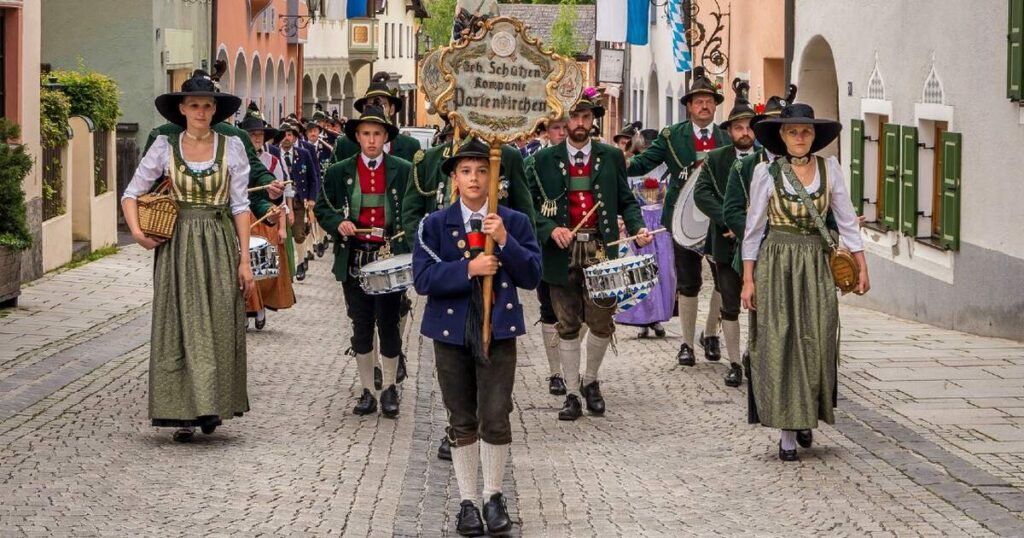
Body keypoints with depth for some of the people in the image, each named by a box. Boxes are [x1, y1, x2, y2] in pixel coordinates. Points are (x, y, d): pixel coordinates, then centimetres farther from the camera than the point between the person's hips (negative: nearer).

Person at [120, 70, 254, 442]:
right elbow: (132, 194, 9)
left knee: (219, 329, -1)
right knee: (180, 326, -1)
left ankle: (212, 406, 11)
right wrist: (136, 231, -8)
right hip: (178, 247, 0)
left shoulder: (231, 147, 3)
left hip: (220, 246, 0)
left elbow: (240, 206, 3)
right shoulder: (165, 148, 3)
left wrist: (244, 260, -2)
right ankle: (184, 413, 3)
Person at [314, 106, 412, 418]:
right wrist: (338, 223, -10)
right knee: (361, 327, 7)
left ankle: (389, 389, 15)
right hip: (354, 260, 2)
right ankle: (367, 390, 16)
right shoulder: (339, 172, 7)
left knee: (389, 324, 0)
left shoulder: (404, 172, 4)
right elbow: (321, 208, 10)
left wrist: (409, 250, -10)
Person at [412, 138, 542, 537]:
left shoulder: (515, 222, 3)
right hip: (452, 331, 1)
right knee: (462, 421, 8)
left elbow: (532, 276, -4)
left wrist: (505, 242, -17)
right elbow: (423, 279, -9)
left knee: (495, 418, -6)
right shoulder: (434, 225, 2)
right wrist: (468, 269, -20)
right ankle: (468, 502, 18)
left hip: (498, 330, -1)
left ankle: (493, 497, 12)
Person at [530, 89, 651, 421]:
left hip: (601, 250, 0)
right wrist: (551, 229, -14)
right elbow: (532, 205, 4)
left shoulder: (611, 157, 8)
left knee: (602, 323, -1)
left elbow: (626, 201, 9)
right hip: (562, 253, 0)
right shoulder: (545, 160, 5)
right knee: (567, 327, 5)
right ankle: (572, 393, 14)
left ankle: (590, 381, 23)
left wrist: (638, 228, -9)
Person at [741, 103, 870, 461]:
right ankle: (787, 433, 4)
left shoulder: (829, 169, 4)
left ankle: (806, 417, 23)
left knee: (816, 345, 1)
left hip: (816, 266, 2)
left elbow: (847, 220, 8)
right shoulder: (767, 172, -1)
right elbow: (754, 228, 2)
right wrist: (748, 279, -1)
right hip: (777, 265, -2)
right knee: (780, 345, -2)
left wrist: (861, 266, 3)